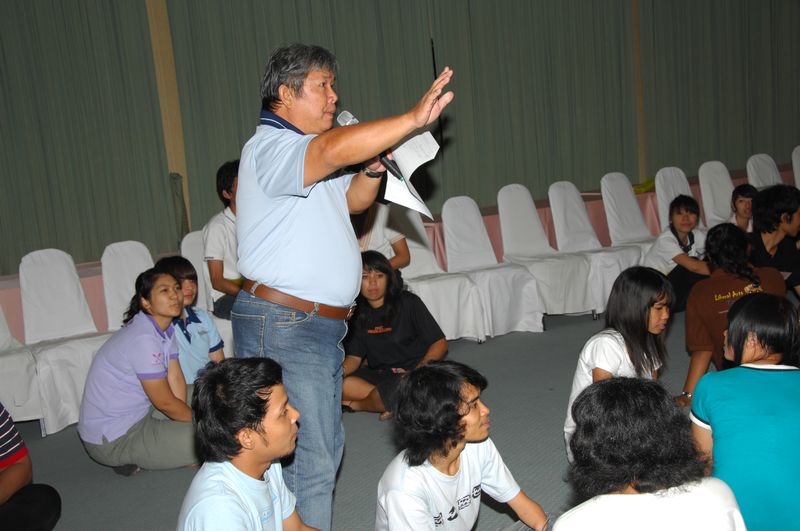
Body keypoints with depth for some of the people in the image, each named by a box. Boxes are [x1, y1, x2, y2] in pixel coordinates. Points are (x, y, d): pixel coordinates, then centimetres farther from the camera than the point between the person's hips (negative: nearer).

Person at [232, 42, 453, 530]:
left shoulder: (306, 154, 19)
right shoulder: (270, 148, -15)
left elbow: (353, 200, 22)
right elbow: (335, 148, -34)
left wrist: (374, 168, 2)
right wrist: (414, 119, -37)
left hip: (321, 326, 10)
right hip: (284, 328, -10)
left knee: (326, 449, 19)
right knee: (308, 462, -5)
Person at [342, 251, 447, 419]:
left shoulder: (408, 303, -5)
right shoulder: (358, 313, 7)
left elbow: (440, 343, -7)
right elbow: (354, 357, 3)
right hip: (378, 373, 4)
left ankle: (357, 405, -9)